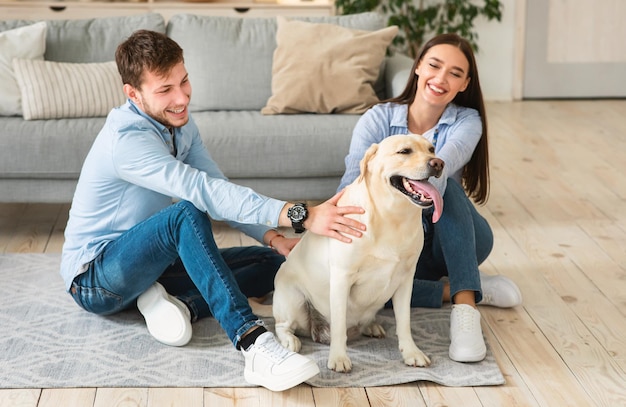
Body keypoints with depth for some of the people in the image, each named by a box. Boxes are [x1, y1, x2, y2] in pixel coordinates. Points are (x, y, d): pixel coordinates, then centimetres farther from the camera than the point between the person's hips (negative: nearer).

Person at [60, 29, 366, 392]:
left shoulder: (180, 124, 0)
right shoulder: (125, 140, -28)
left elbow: (220, 190, 1)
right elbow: (205, 192, -38)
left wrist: (274, 238, -17)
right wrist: (302, 216, -45)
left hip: (146, 264, 8)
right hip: (93, 279, -8)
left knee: (273, 263, 0)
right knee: (187, 213, -37)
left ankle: (180, 300, -20)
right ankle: (253, 344, -46)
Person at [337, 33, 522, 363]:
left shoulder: (466, 122, -10)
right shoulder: (378, 118, -9)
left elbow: (442, 165, -33)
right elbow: (354, 175, -26)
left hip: (453, 241, 0)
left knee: (445, 186, -33)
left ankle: (465, 307, -39)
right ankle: (464, 290, -18)